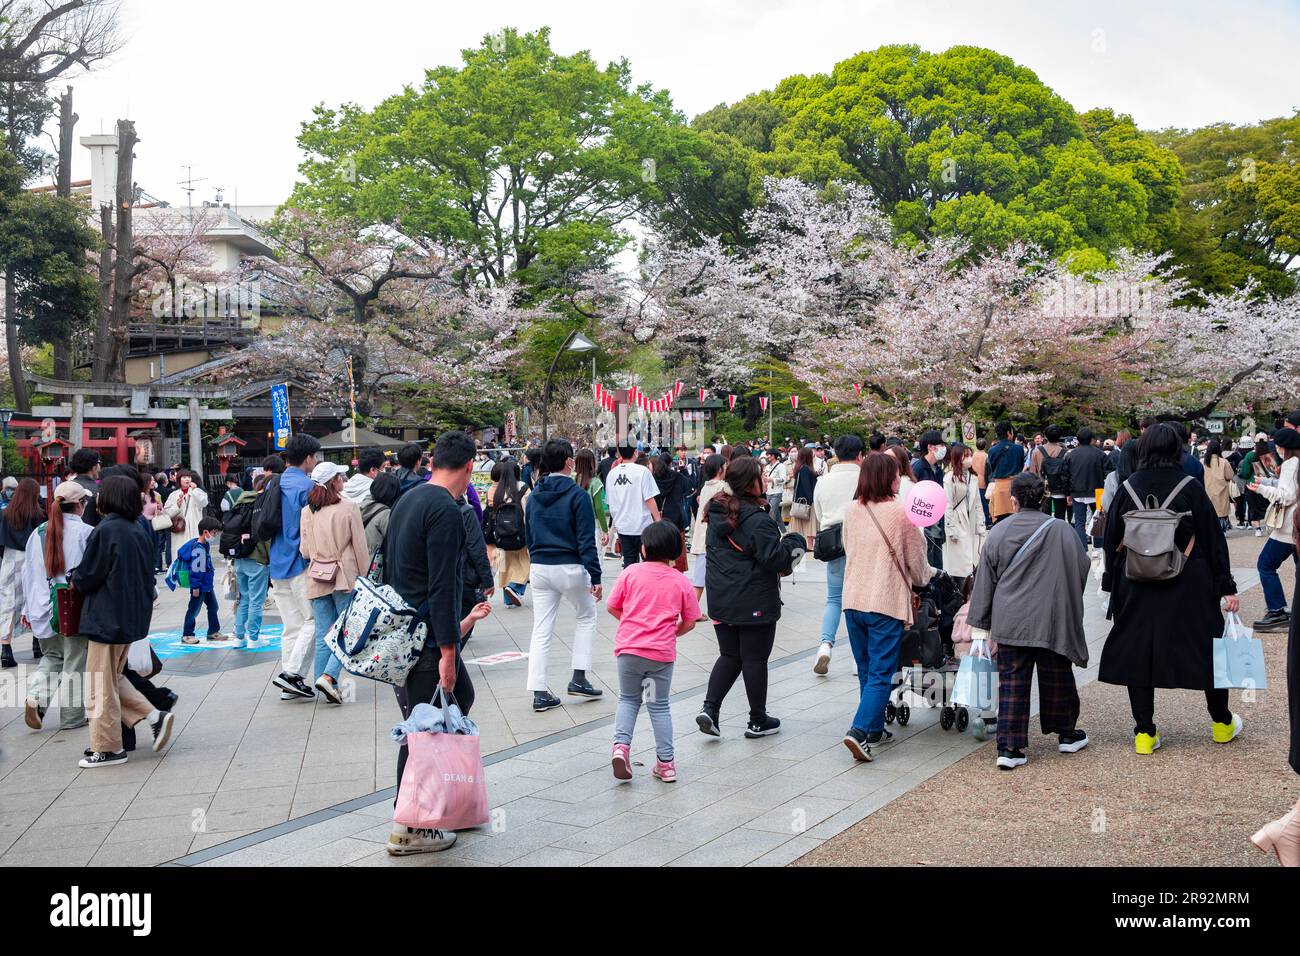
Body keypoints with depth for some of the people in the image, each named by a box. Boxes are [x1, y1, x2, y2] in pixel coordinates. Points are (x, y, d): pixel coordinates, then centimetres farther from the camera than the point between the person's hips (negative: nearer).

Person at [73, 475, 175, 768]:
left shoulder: (105, 531, -18)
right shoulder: (138, 530, 5)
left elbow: (86, 577, -14)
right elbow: (147, 573, 12)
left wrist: (74, 577, 7)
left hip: (107, 618, -8)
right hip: (131, 616, 8)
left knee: (101, 687, 5)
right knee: (113, 677, 22)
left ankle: (108, 748, 12)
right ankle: (154, 716, 12)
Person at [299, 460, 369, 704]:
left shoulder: (307, 511, 3)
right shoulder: (349, 507, -9)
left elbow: (304, 550, 8)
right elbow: (360, 547, -5)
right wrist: (364, 575, 4)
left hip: (317, 579, 4)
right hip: (345, 577, -4)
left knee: (323, 635, 9)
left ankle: (327, 687, 12)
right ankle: (328, 676, -11)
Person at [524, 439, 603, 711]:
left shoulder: (534, 495, 7)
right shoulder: (577, 494, -11)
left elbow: (528, 534, 14)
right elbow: (586, 540, -14)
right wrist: (595, 577, -12)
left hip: (540, 567, 5)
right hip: (570, 567, -5)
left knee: (541, 629, 7)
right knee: (586, 617, 18)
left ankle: (539, 693, 5)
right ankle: (578, 678, 12)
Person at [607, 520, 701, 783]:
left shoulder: (631, 573, -1)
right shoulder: (681, 581, 2)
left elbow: (612, 606, 3)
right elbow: (689, 623, 4)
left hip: (629, 648, 0)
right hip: (662, 652, 1)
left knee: (628, 699, 19)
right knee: (659, 706, 13)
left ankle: (621, 744, -2)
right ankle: (666, 762, 15)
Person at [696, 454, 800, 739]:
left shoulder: (718, 513, 6)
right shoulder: (757, 519, -20)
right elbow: (774, 558, -22)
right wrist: (794, 543, -4)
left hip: (720, 599, 7)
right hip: (754, 602, -7)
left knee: (729, 656, 17)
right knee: (755, 659, 6)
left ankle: (709, 708, 4)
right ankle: (758, 721, 17)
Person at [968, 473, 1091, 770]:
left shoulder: (998, 533, 0)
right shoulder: (1062, 531, -4)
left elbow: (985, 581, 3)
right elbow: (1082, 569, 5)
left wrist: (979, 625, 9)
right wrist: (1068, 606, 23)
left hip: (1010, 623, 1)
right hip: (1052, 622, 0)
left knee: (1011, 683, 2)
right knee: (1057, 679, 16)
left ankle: (1009, 748, -3)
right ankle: (1067, 734, 32)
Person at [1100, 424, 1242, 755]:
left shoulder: (1128, 488, -3)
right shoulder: (1191, 487, -7)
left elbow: (1112, 541, 3)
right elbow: (1213, 539, -5)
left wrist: (1111, 585, 12)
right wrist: (1226, 587, 1)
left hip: (1137, 589, 1)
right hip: (1189, 588, -1)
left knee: (1137, 652, 8)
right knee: (1206, 649, 14)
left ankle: (1145, 733, 6)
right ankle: (1222, 723, 28)